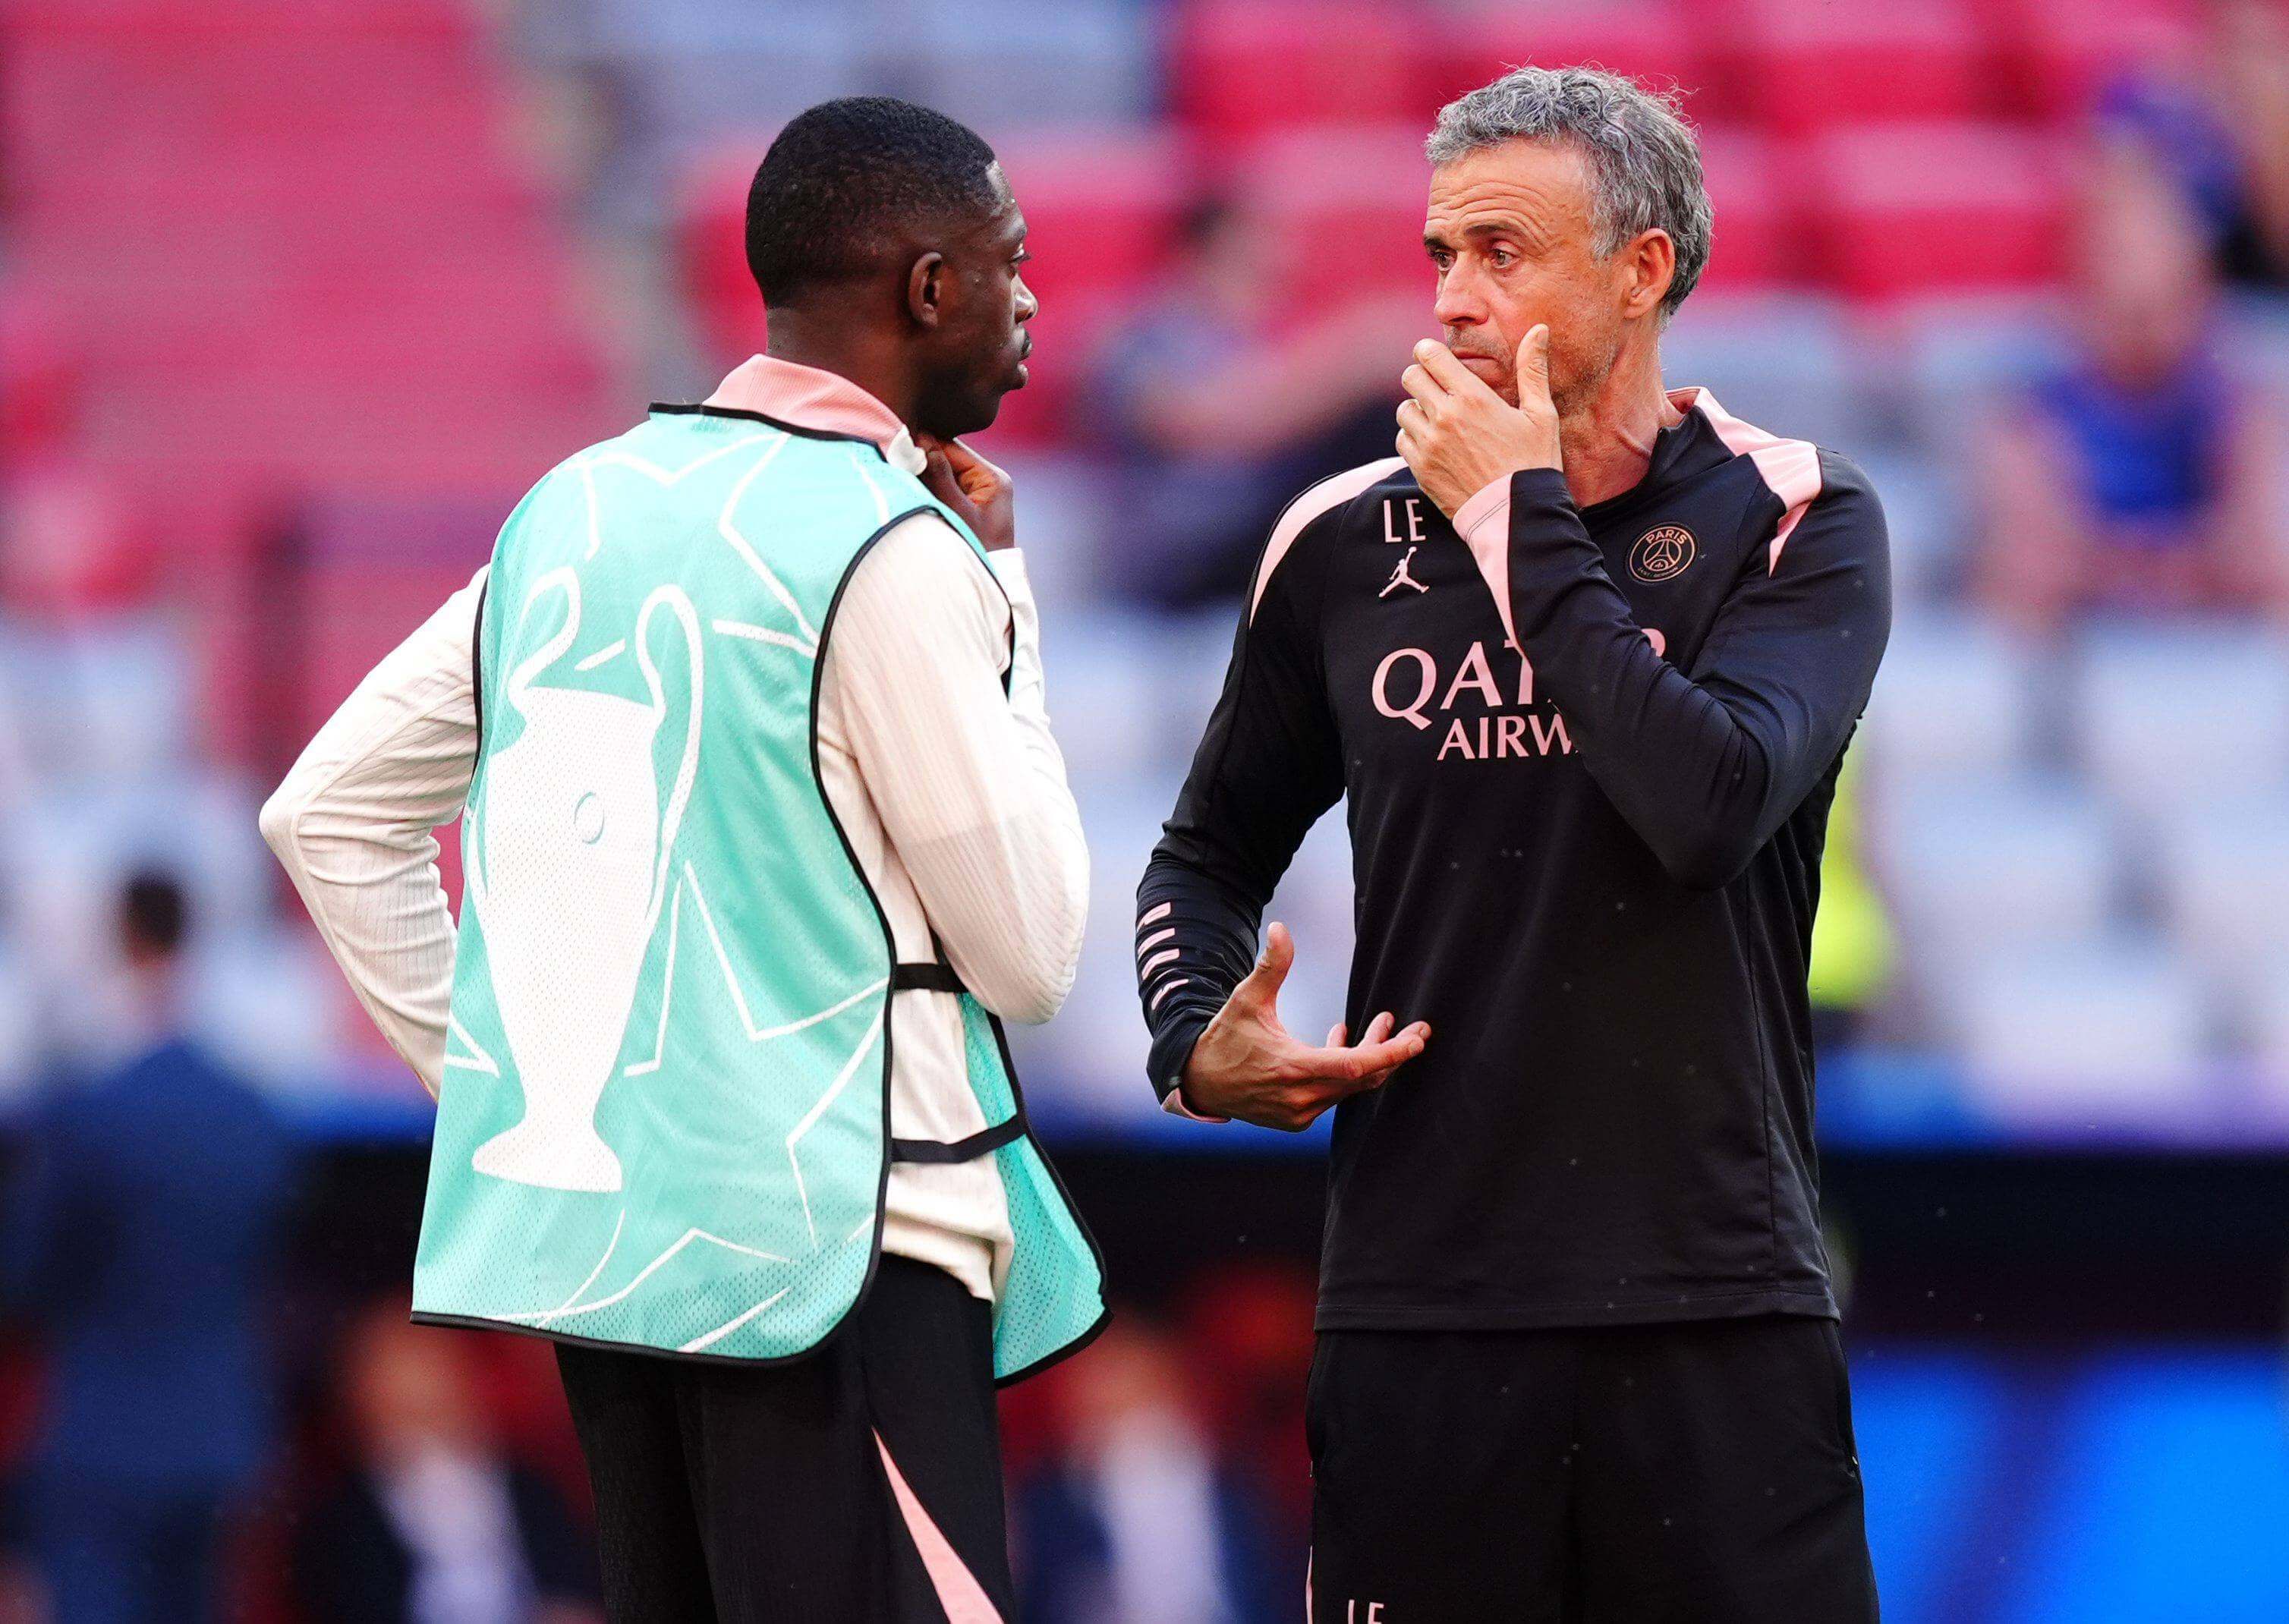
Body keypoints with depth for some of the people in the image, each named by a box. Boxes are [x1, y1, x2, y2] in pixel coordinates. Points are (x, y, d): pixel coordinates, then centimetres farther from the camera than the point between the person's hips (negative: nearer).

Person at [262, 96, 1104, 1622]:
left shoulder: (578, 509, 11)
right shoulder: (893, 553, -11)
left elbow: (326, 812, 17)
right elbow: (1032, 954, -6)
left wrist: (501, 1075, 18)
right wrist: (1003, 599, 1)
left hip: (589, 1238, 8)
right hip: (831, 1247, -8)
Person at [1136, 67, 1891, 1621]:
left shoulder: (1794, 523, 0)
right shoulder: (1345, 544, 8)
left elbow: (1707, 804, -18)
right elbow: (1210, 855, 21)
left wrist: (1521, 520, -12)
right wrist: (1196, 1043, 0)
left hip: (1713, 1306, -2)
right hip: (1420, 1302, 2)